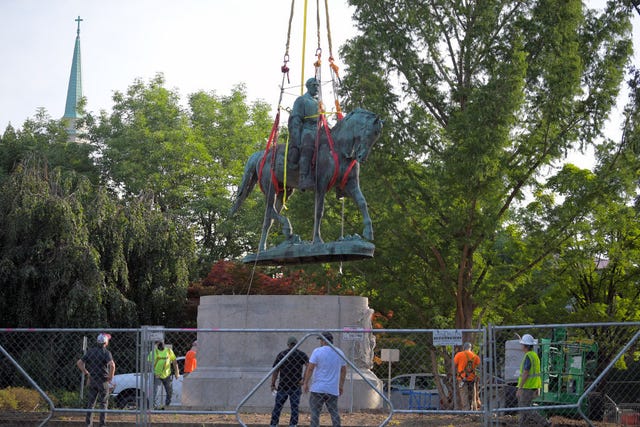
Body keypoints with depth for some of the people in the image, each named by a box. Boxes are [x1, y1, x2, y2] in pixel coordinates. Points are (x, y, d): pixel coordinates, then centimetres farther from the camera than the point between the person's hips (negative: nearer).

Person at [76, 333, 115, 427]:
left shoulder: (90, 351, 4)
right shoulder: (106, 352, -12)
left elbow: (79, 362, 3)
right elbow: (112, 365, -28)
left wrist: (86, 373, 9)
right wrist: (110, 377, -15)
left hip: (92, 380, 4)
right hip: (103, 381, -4)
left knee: (90, 402, 13)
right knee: (103, 403, 6)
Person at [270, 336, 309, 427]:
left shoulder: (281, 354, 4)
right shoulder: (302, 354, 1)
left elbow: (275, 371, 1)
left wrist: (273, 384, 4)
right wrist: (304, 379, -11)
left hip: (283, 386, 1)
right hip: (296, 386, -1)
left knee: (277, 407, 9)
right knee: (295, 408, 5)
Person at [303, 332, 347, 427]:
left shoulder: (317, 351, -7)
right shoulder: (340, 353, 8)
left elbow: (310, 369, -10)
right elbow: (343, 370, 14)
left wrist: (306, 383, -3)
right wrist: (341, 385, 22)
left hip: (318, 388, -4)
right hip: (333, 389, 4)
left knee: (315, 413, -1)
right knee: (334, 412, 10)